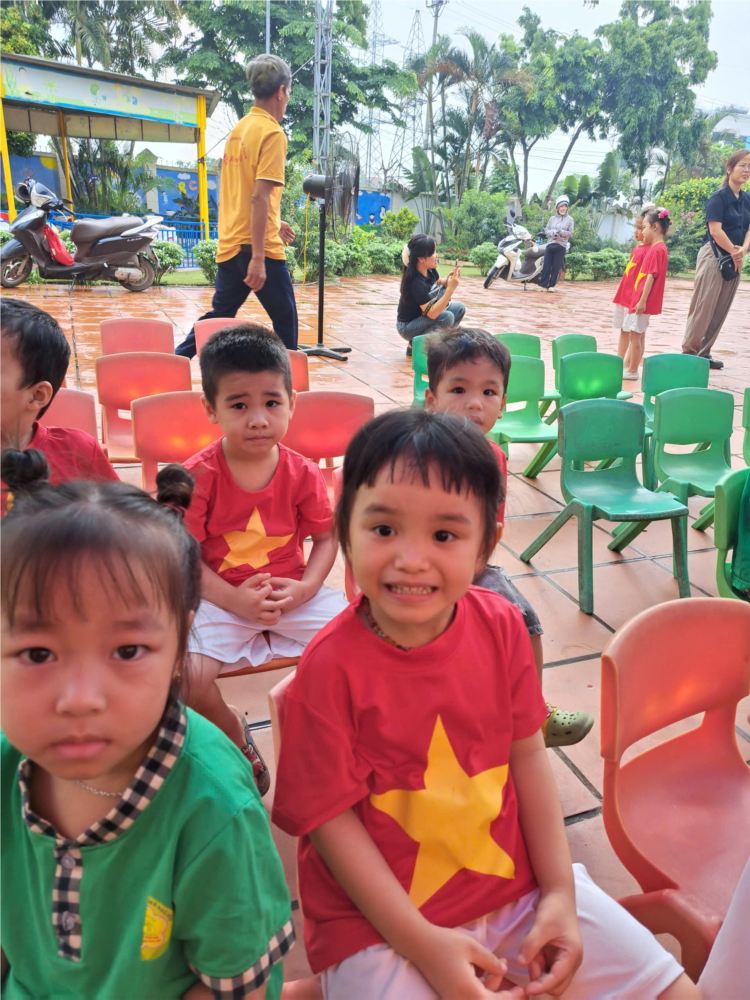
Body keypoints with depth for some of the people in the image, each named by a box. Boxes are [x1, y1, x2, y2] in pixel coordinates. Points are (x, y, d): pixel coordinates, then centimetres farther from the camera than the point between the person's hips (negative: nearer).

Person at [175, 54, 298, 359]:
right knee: (285, 319, 5)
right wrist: (258, 258, -23)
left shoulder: (238, 129, 14)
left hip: (230, 244, 8)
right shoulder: (272, 133, -11)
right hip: (257, 247, -8)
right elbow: (259, 196, -20)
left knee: (220, 315, 16)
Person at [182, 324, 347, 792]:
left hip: (292, 592, 2)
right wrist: (234, 599, -21)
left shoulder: (303, 473, -3)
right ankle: (232, 729, 11)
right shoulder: (198, 475, -10)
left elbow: (327, 538, 2)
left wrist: (305, 588, -15)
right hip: (221, 599, -2)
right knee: (187, 678, -24)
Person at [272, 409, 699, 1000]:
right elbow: (330, 818, -16)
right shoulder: (331, 667, -22)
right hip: (380, 922, -3)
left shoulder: (503, 627, -9)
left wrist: (559, 892, -3)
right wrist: (425, 946, -18)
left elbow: (527, 755, 0)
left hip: (519, 886, 4)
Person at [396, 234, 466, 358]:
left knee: (459, 308, -1)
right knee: (447, 317, -27)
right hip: (407, 327, -8)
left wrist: (449, 279, -10)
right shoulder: (416, 282, -30)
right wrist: (451, 288, -33)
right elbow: (432, 313, -33)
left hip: (422, 318, 8)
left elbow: (440, 282, 14)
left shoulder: (429, 271, -8)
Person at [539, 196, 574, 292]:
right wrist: (552, 232, -12)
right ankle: (542, 284, 0)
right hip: (550, 244, 2)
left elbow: (570, 233, 0)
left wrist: (561, 232, -16)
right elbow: (547, 229, 9)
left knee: (556, 267, -3)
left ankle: (551, 285, 3)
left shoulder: (569, 220, 5)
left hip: (561, 246, -2)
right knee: (546, 265, -3)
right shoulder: (552, 218, 13)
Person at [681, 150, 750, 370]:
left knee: (720, 310, 8)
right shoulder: (719, 197, -8)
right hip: (714, 256, -7)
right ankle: (689, 352, 0)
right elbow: (715, 230, -17)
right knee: (703, 307, -7)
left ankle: (703, 353, 15)